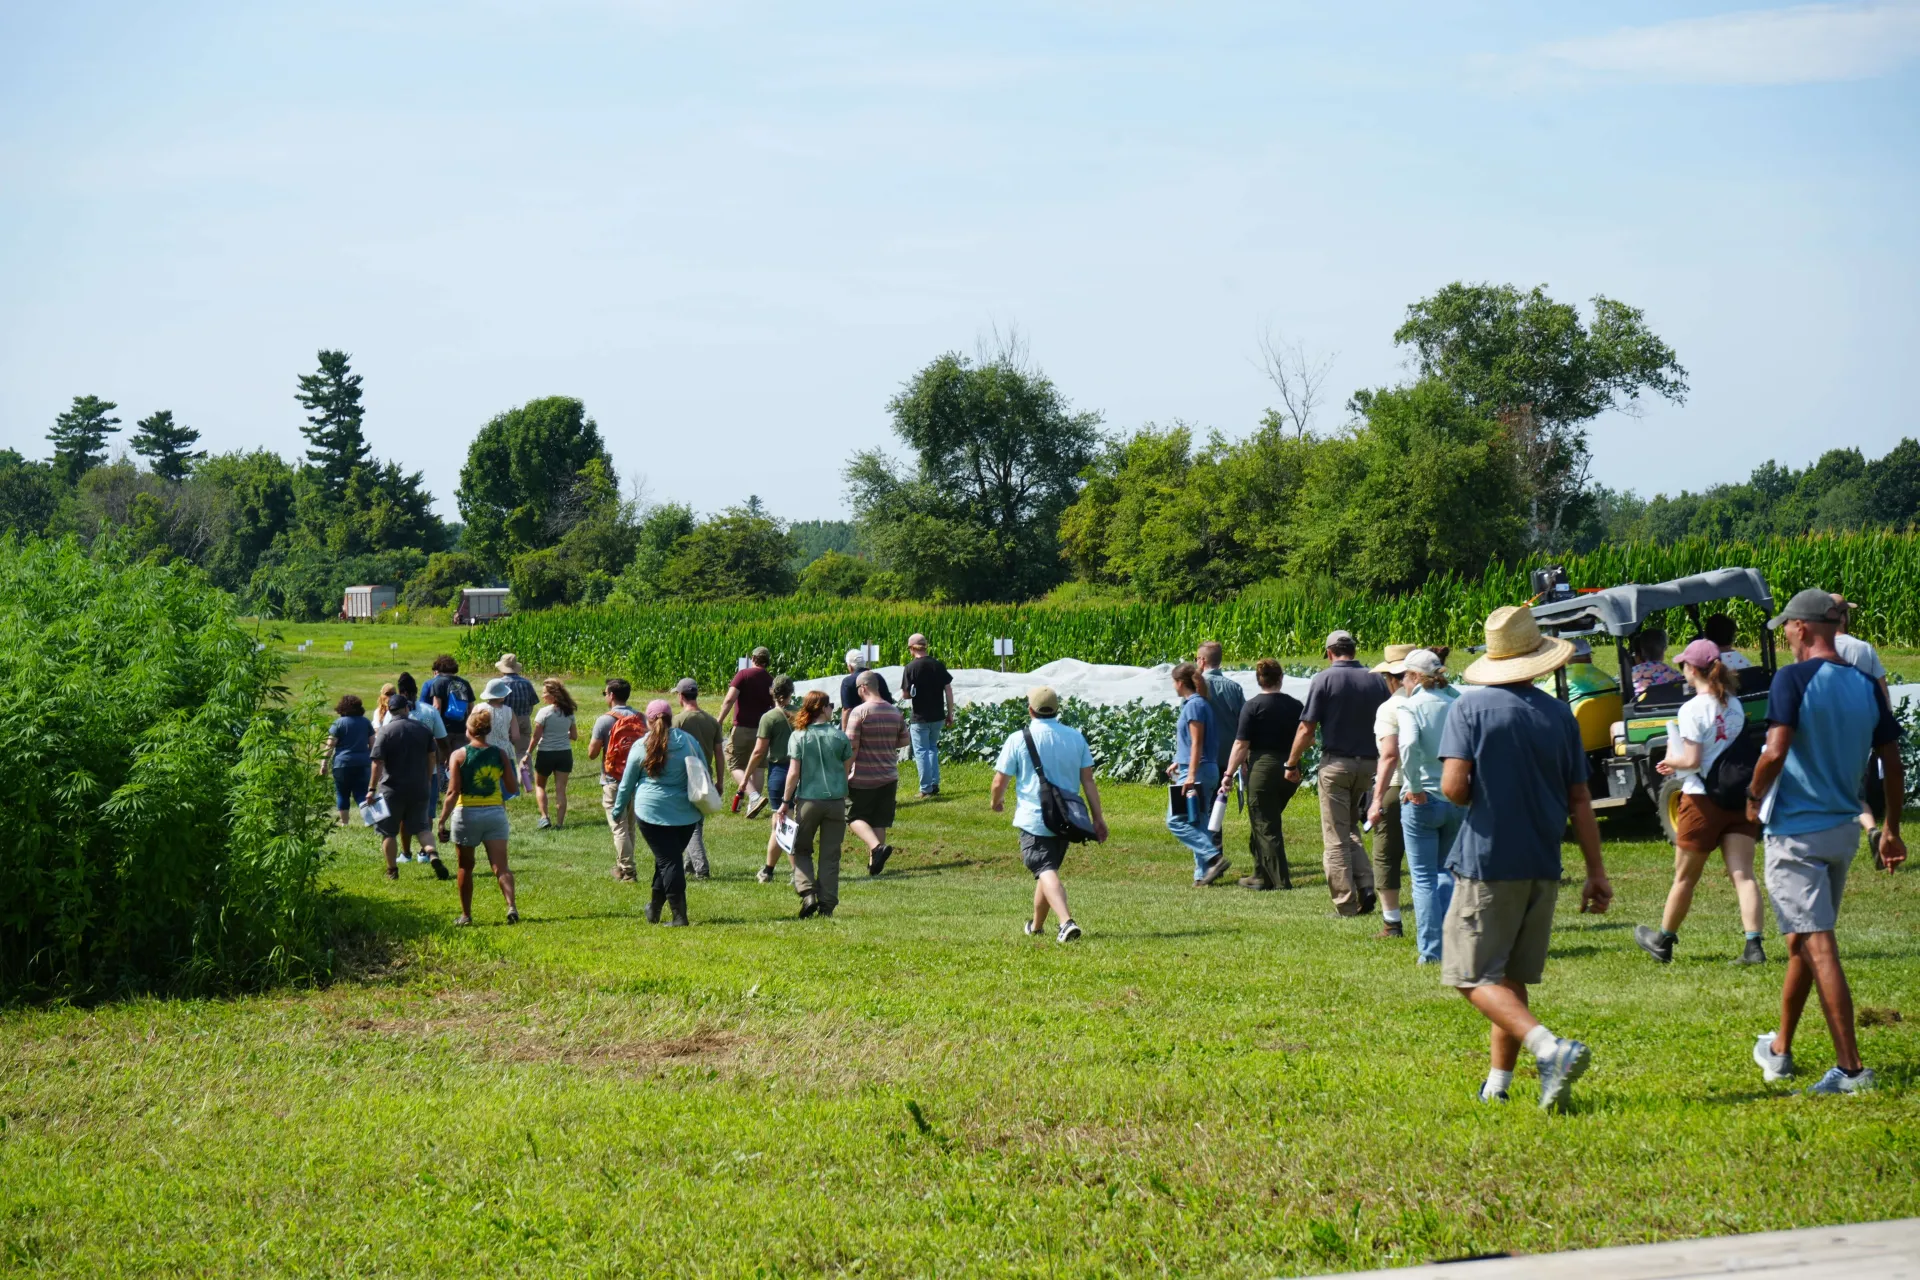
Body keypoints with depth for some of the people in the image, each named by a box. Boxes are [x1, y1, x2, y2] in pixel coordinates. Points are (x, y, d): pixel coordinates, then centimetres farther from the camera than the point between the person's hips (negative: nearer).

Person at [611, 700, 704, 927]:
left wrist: (618, 811, 21)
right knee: (671, 859, 16)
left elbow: (626, 784, 7)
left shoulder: (641, 747, -1)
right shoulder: (689, 742, 4)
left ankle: (679, 915, -8)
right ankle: (655, 908, 27)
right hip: (686, 814, 3)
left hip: (652, 812, -2)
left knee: (668, 861, -1)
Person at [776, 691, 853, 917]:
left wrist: (785, 802, 0)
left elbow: (793, 773, -7)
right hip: (836, 801, 1)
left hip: (808, 801, -1)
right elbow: (847, 771, 6)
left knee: (800, 850, 13)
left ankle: (808, 893, -6)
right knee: (830, 854, 7)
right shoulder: (839, 737, 0)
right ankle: (827, 903, 6)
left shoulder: (799, 737, -5)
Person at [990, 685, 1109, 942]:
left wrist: (996, 802, 16)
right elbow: (1088, 780, 1)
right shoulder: (1075, 737, 2)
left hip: (1033, 820, -5)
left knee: (1046, 872, -11)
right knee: (1048, 870, 21)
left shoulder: (1018, 740, -8)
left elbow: (999, 783, -6)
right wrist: (1098, 818, 4)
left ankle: (1066, 921, -33)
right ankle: (1036, 926, 35)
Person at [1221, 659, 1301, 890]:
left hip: (1262, 767, -6)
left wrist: (1229, 774, -7)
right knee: (1268, 822, 18)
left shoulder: (1253, 706, -9)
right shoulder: (1295, 705, 5)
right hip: (1290, 767, 6)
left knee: (1265, 827, 1)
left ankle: (1280, 880, -2)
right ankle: (1262, 875, 20)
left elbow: (1241, 745, -12)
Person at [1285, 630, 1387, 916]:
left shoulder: (1324, 679, -7)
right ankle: (1365, 887, 1)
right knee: (1351, 830, 19)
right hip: (1369, 762, 5)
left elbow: (1306, 729, -9)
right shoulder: (1375, 681, 6)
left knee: (1335, 838, 1)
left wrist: (1292, 764, 2)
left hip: (1336, 762, -5)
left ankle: (1346, 904, -1)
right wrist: (1382, 765, 19)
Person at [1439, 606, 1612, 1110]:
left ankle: (1552, 1048, -22)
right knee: (1511, 978, 16)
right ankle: (1497, 1086, 19)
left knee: (1472, 976, -3)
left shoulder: (1471, 707, -8)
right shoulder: (1559, 714, 4)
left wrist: (1477, 799, 7)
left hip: (1486, 862, -5)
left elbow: (1453, 786, -17)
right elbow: (1579, 800, 6)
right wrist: (1597, 874, 10)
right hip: (1542, 867, 5)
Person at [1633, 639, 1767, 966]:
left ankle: (1662, 941, 27)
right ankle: (1754, 945, -17)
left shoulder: (1692, 710, -13)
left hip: (1703, 799, -5)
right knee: (1743, 875, -3)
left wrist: (1670, 761, 4)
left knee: (1685, 878, 10)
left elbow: (1692, 760, -17)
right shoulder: (1735, 705, 9)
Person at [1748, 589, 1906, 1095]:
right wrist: (1892, 829, 19)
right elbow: (1893, 764, 8)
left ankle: (1851, 1067, -15)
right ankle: (1779, 1050, 34)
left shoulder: (1794, 678, -14)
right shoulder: (1866, 686, 5)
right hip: (1844, 830, 7)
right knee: (1803, 942, 21)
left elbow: (1775, 752, -23)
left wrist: (1754, 797, -4)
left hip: (1796, 831, -7)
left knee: (1818, 946, -8)